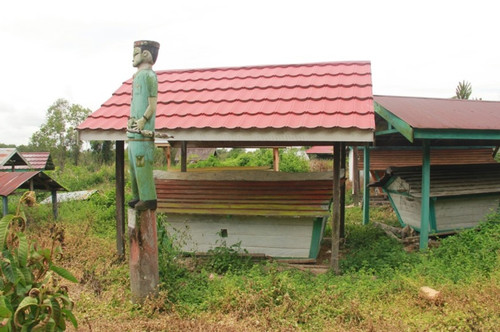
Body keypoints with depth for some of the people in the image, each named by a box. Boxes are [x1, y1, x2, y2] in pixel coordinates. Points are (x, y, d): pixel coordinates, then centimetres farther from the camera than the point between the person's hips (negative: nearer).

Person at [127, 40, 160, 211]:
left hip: (143, 132, -10)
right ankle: (138, 196, 20)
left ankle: (148, 199, -6)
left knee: (142, 165, -10)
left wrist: (143, 120, -21)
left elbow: (152, 105, -15)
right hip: (134, 131, 10)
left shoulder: (148, 75, -9)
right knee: (134, 165, 13)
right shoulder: (138, 76, 20)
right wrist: (132, 122, 18)